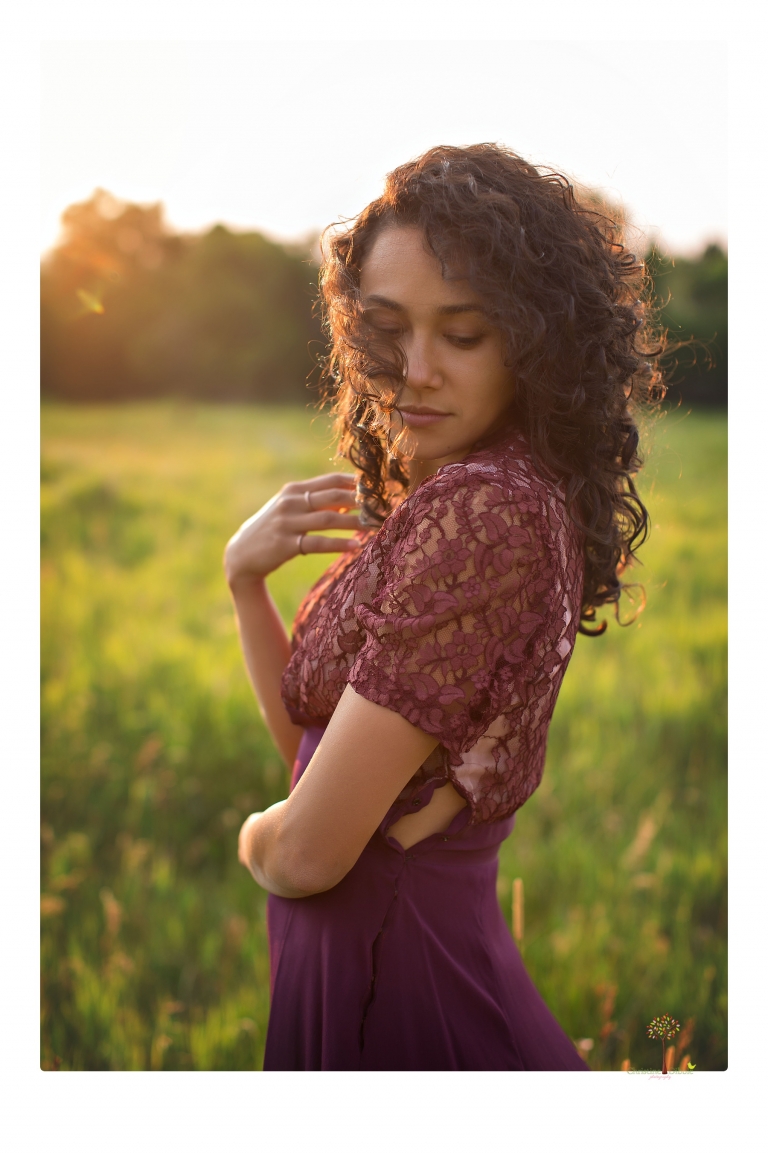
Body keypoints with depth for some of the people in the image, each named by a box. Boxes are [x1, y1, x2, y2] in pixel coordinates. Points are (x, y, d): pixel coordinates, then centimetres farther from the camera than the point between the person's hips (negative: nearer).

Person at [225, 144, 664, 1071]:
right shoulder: (430, 504, 4)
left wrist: (255, 836, -1)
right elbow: (309, 734, 7)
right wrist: (244, 577, -7)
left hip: (384, 966, -8)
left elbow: (305, 854, -23)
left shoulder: (482, 512, -26)